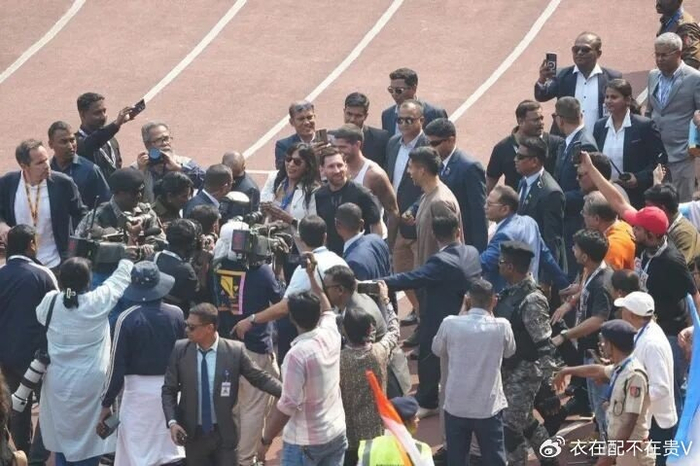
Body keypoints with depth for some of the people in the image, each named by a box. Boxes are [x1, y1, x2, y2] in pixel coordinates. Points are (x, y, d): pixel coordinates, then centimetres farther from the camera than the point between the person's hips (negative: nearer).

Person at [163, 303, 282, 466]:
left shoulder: (235, 351, -8)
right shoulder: (180, 350, -3)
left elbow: (260, 378, -1)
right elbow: (169, 390, 3)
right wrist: (172, 422, -10)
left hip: (225, 433, -2)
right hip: (193, 434, 2)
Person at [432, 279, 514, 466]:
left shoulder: (450, 324, -9)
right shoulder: (501, 326, -9)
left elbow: (438, 350, 11)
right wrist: (490, 313, 14)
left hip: (456, 406, 1)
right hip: (489, 407, -1)